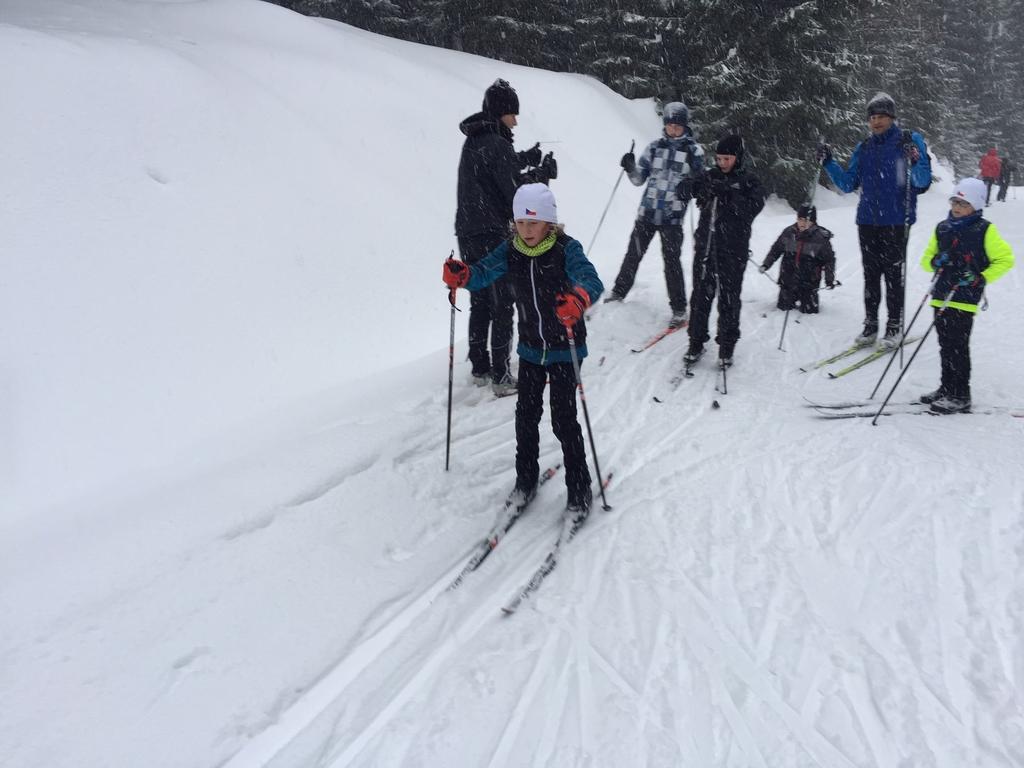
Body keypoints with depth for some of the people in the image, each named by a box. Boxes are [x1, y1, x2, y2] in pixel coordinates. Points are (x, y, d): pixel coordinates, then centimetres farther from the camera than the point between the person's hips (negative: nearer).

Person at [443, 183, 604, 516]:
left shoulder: (567, 249, -19)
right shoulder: (511, 250, -4)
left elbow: (592, 281, -33)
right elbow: (483, 272, -9)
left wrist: (578, 299, -56)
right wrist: (461, 275, -32)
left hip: (565, 350, -5)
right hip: (530, 348, 5)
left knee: (563, 419, -3)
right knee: (526, 414, 12)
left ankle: (579, 489, 15)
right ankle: (526, 478, 32)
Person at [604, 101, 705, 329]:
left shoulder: (694, 150, 0)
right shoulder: (655, 146, 6)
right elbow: (639, 179, 9)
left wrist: (696, 170, -19)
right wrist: (630, 168, -10)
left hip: (672, 215, -3)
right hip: (647, 211, 3)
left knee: (672, 261, -3)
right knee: (633, 255, 11)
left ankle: (679, 309, 7)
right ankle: (619, 292, 29)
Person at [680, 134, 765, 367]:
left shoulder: (749, 182, 3)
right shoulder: (711, 176, 11)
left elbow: (754, 207, -12)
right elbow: (683, 189, 3)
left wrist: (729, 195, -24)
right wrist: (697, 187, -19)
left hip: (733, 249, -2)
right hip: (705, 245, 3)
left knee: (729, 297, 1)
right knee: (701, 293, 4)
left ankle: (727, 346, 11)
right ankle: (696, 341, 14)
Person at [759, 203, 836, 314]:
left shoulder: (821, 237, -8)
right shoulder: (789, 232, -1)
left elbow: (829, 259, 2)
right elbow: (776, 249, 13)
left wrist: (829, 279, -2)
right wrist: (766, 265, 8)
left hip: (809, 280, -2)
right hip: (788, 278, 2)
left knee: (809, 309, -4)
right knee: (784, 306, 4)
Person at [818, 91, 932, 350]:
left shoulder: (910, 141, -3)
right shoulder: (864, 148, 11)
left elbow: (923, 183, -9)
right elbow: (848, 184, 13)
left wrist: (915, 163, -28)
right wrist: (828, 163, 2)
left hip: (896, 222, -4)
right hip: (868, 221, 4)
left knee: (894, 273, 1)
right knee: (871, 273, 9)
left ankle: (895, 326, 11)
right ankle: (871, 324, 18)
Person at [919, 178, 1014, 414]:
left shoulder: (985, 230, -4)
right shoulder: (942, 228, 11)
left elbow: (1005, 259, -1)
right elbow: (926, 259, 16)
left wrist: (982, 278, -13)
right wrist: (936, 261, -6)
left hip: (964, 299, -6)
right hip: (941, 297, 6)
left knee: (958, 347, -5)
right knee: (945, 346, 13)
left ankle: (960, 396, 1)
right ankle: (946, 389, 24)